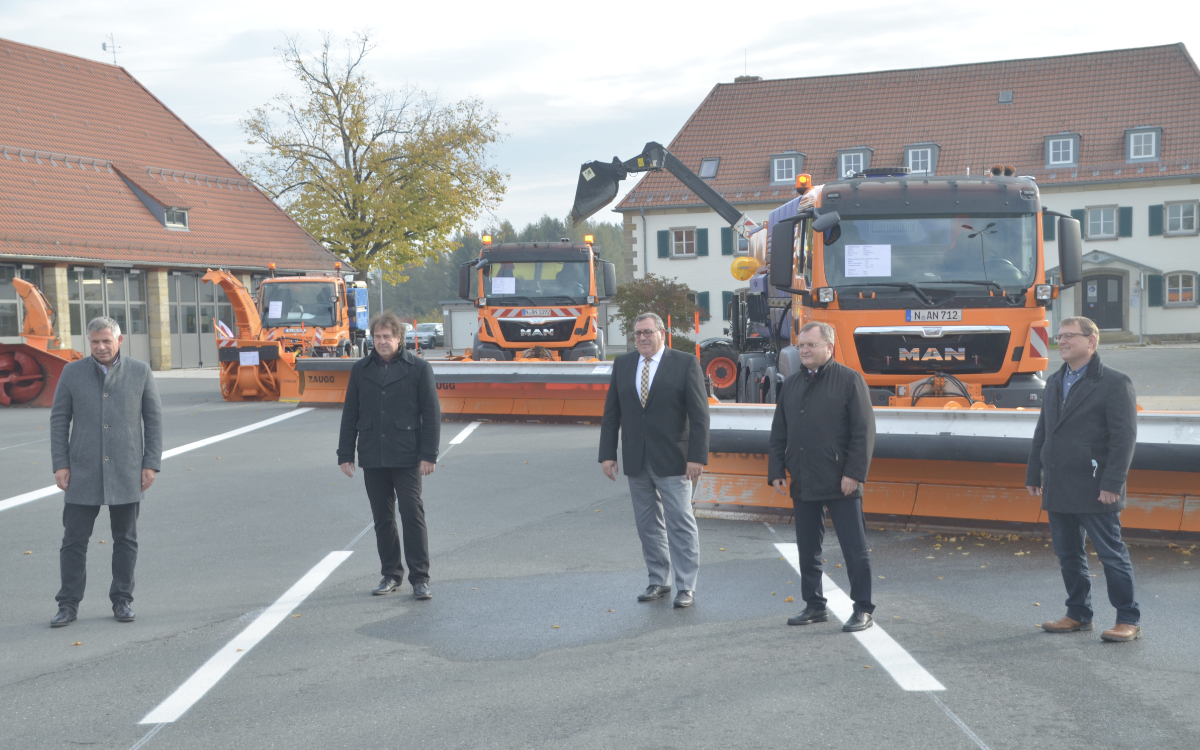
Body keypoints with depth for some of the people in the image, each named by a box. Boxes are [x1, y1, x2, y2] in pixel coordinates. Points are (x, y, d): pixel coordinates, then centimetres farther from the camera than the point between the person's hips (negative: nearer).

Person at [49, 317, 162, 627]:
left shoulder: (140, 372, 1)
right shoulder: (73, 372, 2)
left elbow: (154, 419, 3)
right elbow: (58, 419, 4)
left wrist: (151, 463, -2)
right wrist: (60, 464, -3)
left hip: (127, 473, 0)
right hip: (83, 473, 0)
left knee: (125, 540, 7)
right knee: (74, 539, 1)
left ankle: (122, 600, 19)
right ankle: (68, 605, 11)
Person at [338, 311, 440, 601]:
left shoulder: (418, 368, -1)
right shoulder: (361, 370, 9)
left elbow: (431, 413, -2)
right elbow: (350, 414, 12)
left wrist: (429, 454, -8)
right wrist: (345, 454, 7)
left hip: (406, 458, -4)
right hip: (372, 458, 4)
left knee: (413, 516, -5)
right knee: (382, 519, 10)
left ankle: (420, 579, 1)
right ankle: (391, 575, 21)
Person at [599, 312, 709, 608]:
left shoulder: (685, 363, -3)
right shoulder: (622, 364, 9)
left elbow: (699, 414, -6)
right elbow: (611, 413, 10)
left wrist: (697, 456, -12)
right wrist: (607, 453, 3)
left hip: (672, 461, -4)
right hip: (636, 461, 4)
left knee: (680, 523, -2)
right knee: (647, 523, 10)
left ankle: (686, 586, 5)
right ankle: (658, 581, 22)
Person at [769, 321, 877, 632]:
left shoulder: (850, 380, -4)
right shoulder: (790, 384, 13)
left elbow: (864, 431, -8)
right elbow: (778, 433, 16)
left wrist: (853, 473, -14)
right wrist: (776, 471, 8)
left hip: (840, 483, -6)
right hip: (802, 483, 6)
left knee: (855, 548, 0)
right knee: (807, 549, 12)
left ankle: (862, 609, 10)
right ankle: (814, 606, 24)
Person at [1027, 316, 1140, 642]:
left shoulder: (1115, 383, -7)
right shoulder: (1055, 383, 16)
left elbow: (1124, 437, -12)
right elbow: (1042, 432, 20)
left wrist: (1112, 483, -18)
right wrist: (1034, 474, 16)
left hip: (1094, 490, -7)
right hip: (1058, 489, 7)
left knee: (1111, 553, -1)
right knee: (1068, 554, 13)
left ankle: (1128, 621, 7)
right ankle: (1078, 615, 24)